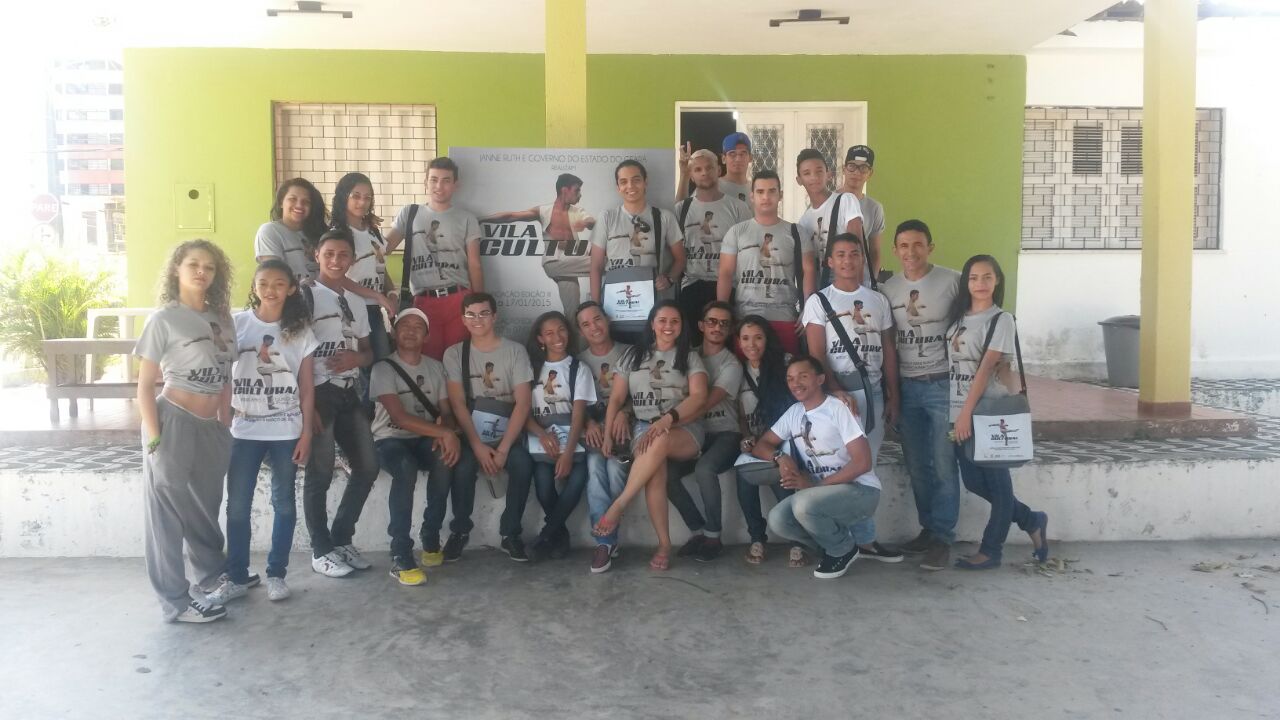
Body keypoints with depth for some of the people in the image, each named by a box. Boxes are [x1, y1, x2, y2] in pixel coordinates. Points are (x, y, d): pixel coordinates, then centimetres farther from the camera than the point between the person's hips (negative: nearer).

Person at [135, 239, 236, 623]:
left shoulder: (221, 319, 9)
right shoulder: (164, 319, -7)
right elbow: (145, 385, -8)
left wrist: (226, 427, 11)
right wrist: (154, 439, -14)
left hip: (211, 428, 6)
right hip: (174, 422, -5)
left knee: (205, 511, 19)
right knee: (168, 513, 6)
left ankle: (211, 581, 37)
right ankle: (177, 601, 16)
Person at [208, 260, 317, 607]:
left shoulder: (300, 330, 2)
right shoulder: (237, 324, 0)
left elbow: (306, 386, 2)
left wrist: (307, 432, -2)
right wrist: (225, 413, -10)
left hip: (286, 432, 0)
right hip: (244, 431, 0)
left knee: (284, 503, 7)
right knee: (237, 505, 3)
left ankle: (276, 573, 19)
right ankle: (237, 577, 14)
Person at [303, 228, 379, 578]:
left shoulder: (356, 301, 15)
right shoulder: (307, 296, -5)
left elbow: (368, 352, 21)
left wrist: (356, 357, -5)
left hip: (348, 393, 7)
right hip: (318, 393, -7)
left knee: (368, 465, 8)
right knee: (320, 473, -3)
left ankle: (341, 539, 22)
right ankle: (321, 551, 11)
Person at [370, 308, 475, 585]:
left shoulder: (435, 367, 11)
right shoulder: (383, 368, -5)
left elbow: (447, 411, 6)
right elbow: (399, 417, -18)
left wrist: (447, 433, -20)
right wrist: (444, 432, -27)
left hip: (427, 439, 4)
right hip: (391, 439, -4)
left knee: (463, 458, -29)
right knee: (406, 468, -39)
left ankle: (431, 540, -15)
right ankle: (401, 557, -32)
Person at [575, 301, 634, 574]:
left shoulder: (629, 354, 8)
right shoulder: (579, 361, 13)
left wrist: (624, 413, -19)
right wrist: (589, 423, -14)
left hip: (621, 426, -1)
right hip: (593, 428, 1)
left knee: (615, 467, -32)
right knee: (594, 467, -31)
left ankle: (604, 540, -21)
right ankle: (607, 541, -31)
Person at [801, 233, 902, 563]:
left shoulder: (878, 300, 13)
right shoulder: (818, 301, 1)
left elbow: (888, 350, 14)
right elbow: (817, 353, -6)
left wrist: (892, 397, 10)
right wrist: (836, 390, -16)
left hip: (873, 390, 4)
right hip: (837, 391, -4)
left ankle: (861, 539, 12)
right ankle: (864, 538, -1)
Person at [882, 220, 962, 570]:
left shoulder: (953, 281, -5)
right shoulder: (888, 289, 6)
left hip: (943, 384, -4)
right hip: (907, 386, 4)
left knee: (944, 465, -2)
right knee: (917, 465, 9)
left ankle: (942, 538, 5)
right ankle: (927, 528, 23)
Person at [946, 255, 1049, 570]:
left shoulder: (1002, 320, -7)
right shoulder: (958, 316, 11)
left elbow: (986, 368, -14)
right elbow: (953, 364, 9)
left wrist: (967, 412, -19)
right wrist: (959, 413, 1)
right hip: (961, 412, 6)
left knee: (995, 480, 3)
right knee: (973, 481, 9)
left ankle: (990, 550, 14)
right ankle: (1032, 521, 28)